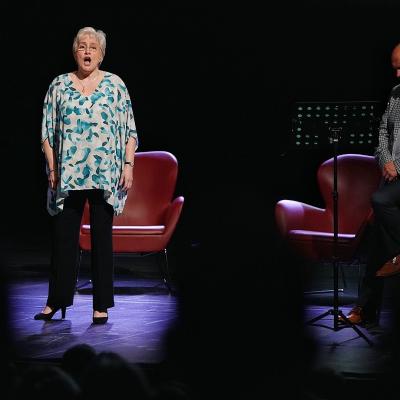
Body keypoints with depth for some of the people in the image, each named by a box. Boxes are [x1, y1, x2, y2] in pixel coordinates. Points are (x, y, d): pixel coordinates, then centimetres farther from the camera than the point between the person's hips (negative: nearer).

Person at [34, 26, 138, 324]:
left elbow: (129, 131, 4)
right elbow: (48, 131, 7)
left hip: (106, 176, -1)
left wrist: (128, 165, -4)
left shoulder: (115, 85, 5)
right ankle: (57, 301, 13)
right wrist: (52, 168, 0)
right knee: (63, 236, 4)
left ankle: (102, 305, 9)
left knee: (102, 238, 3)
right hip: (68, 175, 1)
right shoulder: (59, 86, 7)